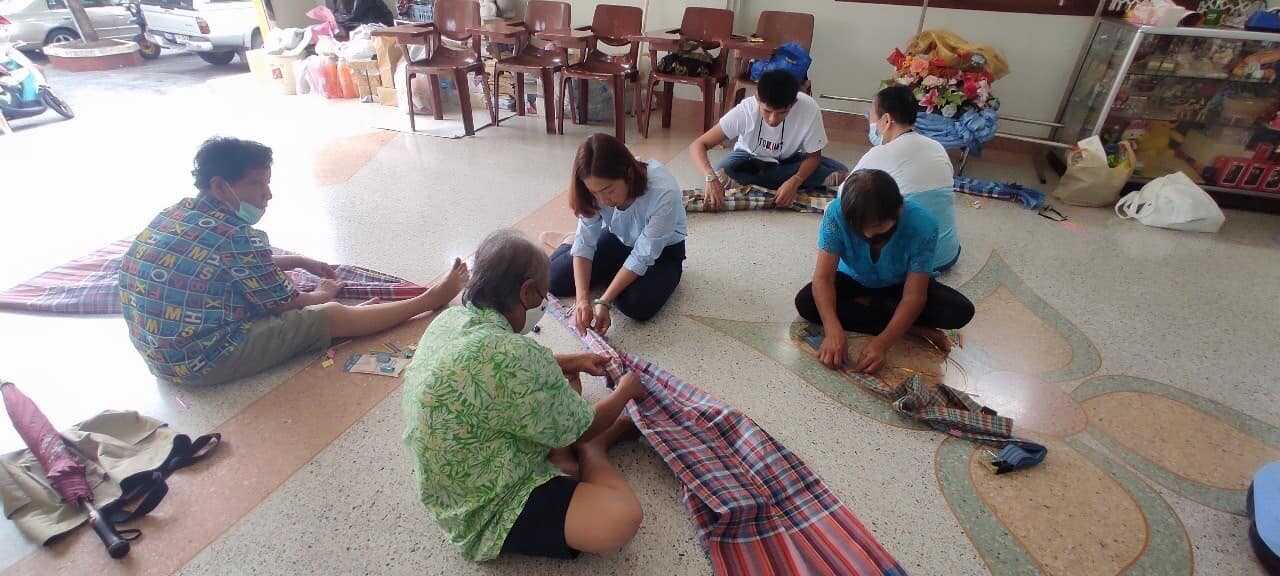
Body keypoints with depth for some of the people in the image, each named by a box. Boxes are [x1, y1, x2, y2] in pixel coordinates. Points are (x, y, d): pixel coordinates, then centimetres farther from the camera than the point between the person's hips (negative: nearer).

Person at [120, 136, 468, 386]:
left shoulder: (178, 213, 3)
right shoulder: (235, 236, -23)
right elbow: (285, 303, -10)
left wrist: (301, 262, 25)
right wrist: (323, 295, 10)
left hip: (160, 351, 9)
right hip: (201, 362, -9)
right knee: (332, 315, -4)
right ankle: (431, 300, 7)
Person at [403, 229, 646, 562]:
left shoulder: (452, 318, -7)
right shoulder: (512, 356, -34)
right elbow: (581, 428, -17)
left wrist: (572, 361, 16)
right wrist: (626, 391, 2)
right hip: (486, 512, -9)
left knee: (562, 380, 19)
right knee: (623, 519, -20)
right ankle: (590, 452, 6)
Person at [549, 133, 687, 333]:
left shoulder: (664, 193, -38)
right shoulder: (599, 189, -25)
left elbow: (643, 257, -31)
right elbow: (584, 243, -20)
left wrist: (604, 301, -32)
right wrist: (582, 298, -32)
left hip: (662, 249, -3)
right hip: (618, 240, 3)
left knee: (636, 306, -28)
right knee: (553, 279, -8)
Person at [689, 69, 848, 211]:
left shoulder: (809, 109, -29)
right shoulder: (744, 111, -31)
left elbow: (814, 156, -15)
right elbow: (698, 145, -31)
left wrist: (795, 182, -35)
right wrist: (710, 178, -49)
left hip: (788, 161, 2)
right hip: (750, 159, -2)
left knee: (841, 174, -22)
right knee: (720, 175, -34)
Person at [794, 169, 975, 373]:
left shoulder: (922, 225, -32)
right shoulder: (837, 213, -32)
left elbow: (914, 296, -30)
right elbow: (823, 278, -33)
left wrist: (882, 343, -43)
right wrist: (833, 331, -47)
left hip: (900, 285, -1)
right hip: (854, 281, 2)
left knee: (961, 311, -24)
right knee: (805, 302, -29)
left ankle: (866, 304, -10)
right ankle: (912, 329, -19)